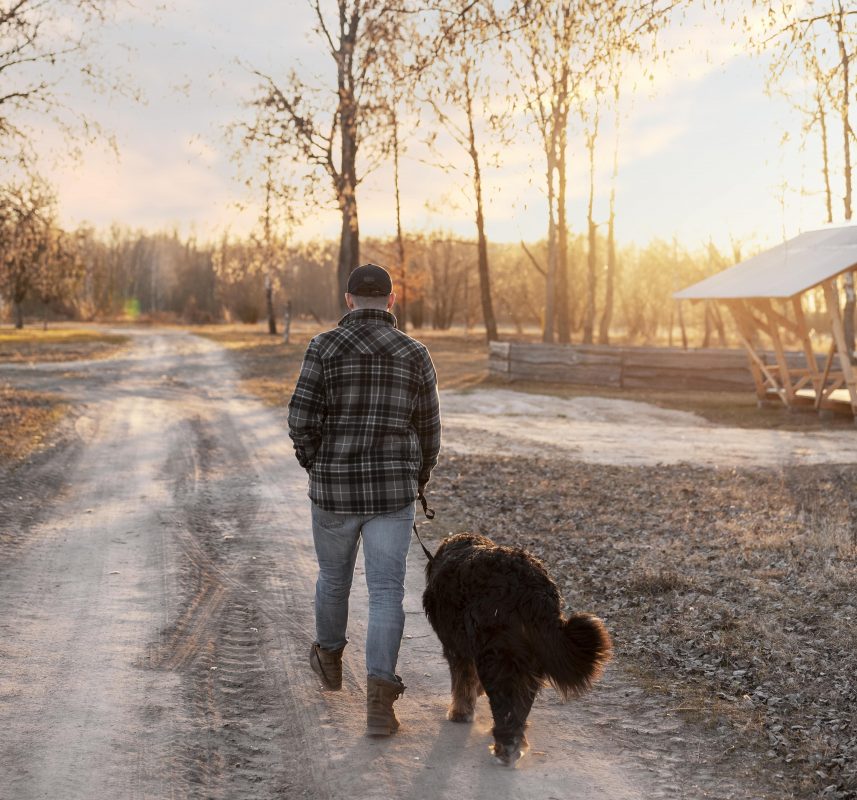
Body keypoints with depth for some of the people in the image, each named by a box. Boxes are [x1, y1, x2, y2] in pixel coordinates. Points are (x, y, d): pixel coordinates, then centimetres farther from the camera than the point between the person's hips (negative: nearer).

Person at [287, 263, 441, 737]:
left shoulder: (325, 347, -6)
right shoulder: (415, 355, -1)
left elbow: (302, 421, -9)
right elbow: (427, 432, 5)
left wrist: (317, 468, 12)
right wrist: (417, 485, 23)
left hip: (335, 490, 0)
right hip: (391, 491, 0)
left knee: (334, 575, 24)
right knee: (386, 594, 0)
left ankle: (330, 657, 47)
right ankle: (378, 701, -12)